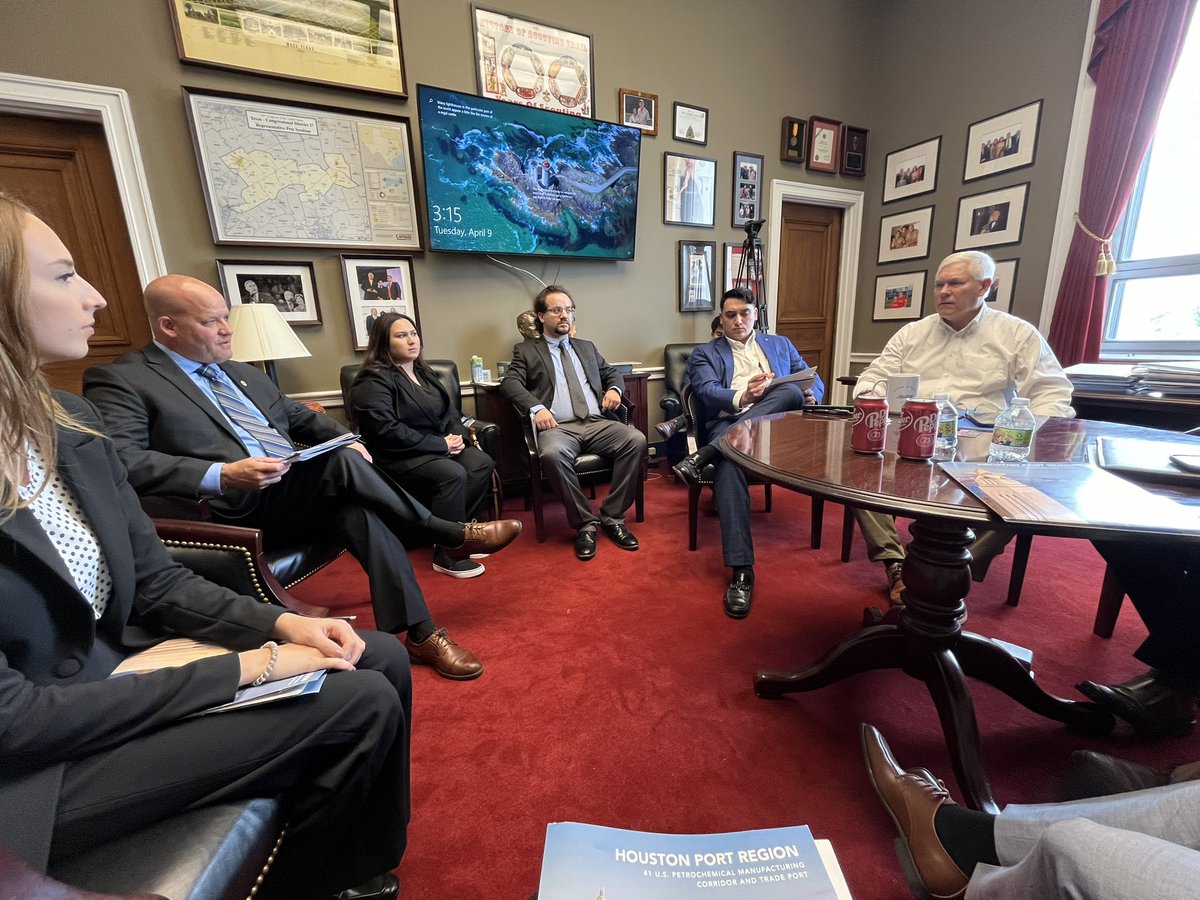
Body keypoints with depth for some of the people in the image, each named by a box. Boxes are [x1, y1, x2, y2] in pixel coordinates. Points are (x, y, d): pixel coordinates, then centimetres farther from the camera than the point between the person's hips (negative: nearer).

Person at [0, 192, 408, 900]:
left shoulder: (68, 422, -1)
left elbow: (157, 581, 3)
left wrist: (280, 623, -10)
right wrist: (240, 670, -21)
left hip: (124, 667, 7)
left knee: (382, 660, 0)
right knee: (362, 705, -16)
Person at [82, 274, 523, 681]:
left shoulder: (243, 373, 22)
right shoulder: (119, 379, 1)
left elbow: (302, 418, 26)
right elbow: (121, 461, -14)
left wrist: (345, 440, 5)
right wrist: (223, 475, -25)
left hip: (301, 499, 6)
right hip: (232, 512, -6)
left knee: (358, 511, -26)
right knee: (342, 464, -29)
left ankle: (419, 633, -18)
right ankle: (453, 537, -15)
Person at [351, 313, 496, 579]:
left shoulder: (424, 373, 17)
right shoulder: (373, 380, -9)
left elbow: (450, 410, 17)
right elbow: (386, 430, -20)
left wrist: (458, 435, -6)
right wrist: (441, 445, -19)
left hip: (441, 447, 8)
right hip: (399, 457, -7)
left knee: (482, 463, -19)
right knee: (452, 474, -32)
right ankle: (446, 553, -19)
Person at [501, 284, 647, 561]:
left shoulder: (587, 347, 27)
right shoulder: (526, 350, 14)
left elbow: (612, 373, 31)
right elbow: (510, 382, 1)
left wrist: (614, 388, 6)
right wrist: (536, 407, -18)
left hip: (597, 423, 4)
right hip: (558, 427, -3)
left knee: (637, 440, -24)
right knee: (552, 454, -38)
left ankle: (612, 517, -12)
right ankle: (585, 524, -19)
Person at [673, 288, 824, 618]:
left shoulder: (780, 344, 29)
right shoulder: (704, 353, 18)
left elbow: (814, 381, 23)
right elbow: (707, 392, -1)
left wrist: (810, 396, -4)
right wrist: (742, 398, -23)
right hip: (729, 424, -2)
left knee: (791, 391, -31)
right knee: (729, 465, -37)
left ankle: (703, 455, -33)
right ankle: (741, 570, -37)